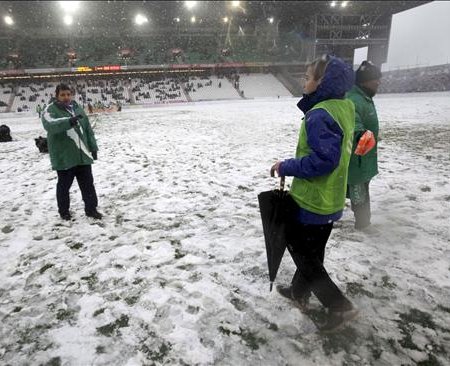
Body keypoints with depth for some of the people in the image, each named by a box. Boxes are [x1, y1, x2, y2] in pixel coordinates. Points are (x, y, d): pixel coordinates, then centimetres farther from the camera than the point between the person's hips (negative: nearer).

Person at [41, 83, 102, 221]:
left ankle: (91, 209, 22)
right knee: (64, 185, 9)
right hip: (64, 157, -5)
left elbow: (88, 130, 15)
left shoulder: (77, 108, 10)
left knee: (88, 184, 9)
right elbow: (51, 125, -31)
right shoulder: (50, 110, -8)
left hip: (83, 155, 5)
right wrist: (69, 121, -47)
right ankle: (64, 211, 26)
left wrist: (93, 147, 12)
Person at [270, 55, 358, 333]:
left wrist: (287, 168, -17)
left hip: (312, 201, -9)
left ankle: (340, 305, 12)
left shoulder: (320, 115, -23)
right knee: (311, 251, 22)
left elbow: (323, 159, -29)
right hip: (330, 200, 10)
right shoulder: (343, 109, 7)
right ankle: (299, 292, 41)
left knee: (301, 252, 7)